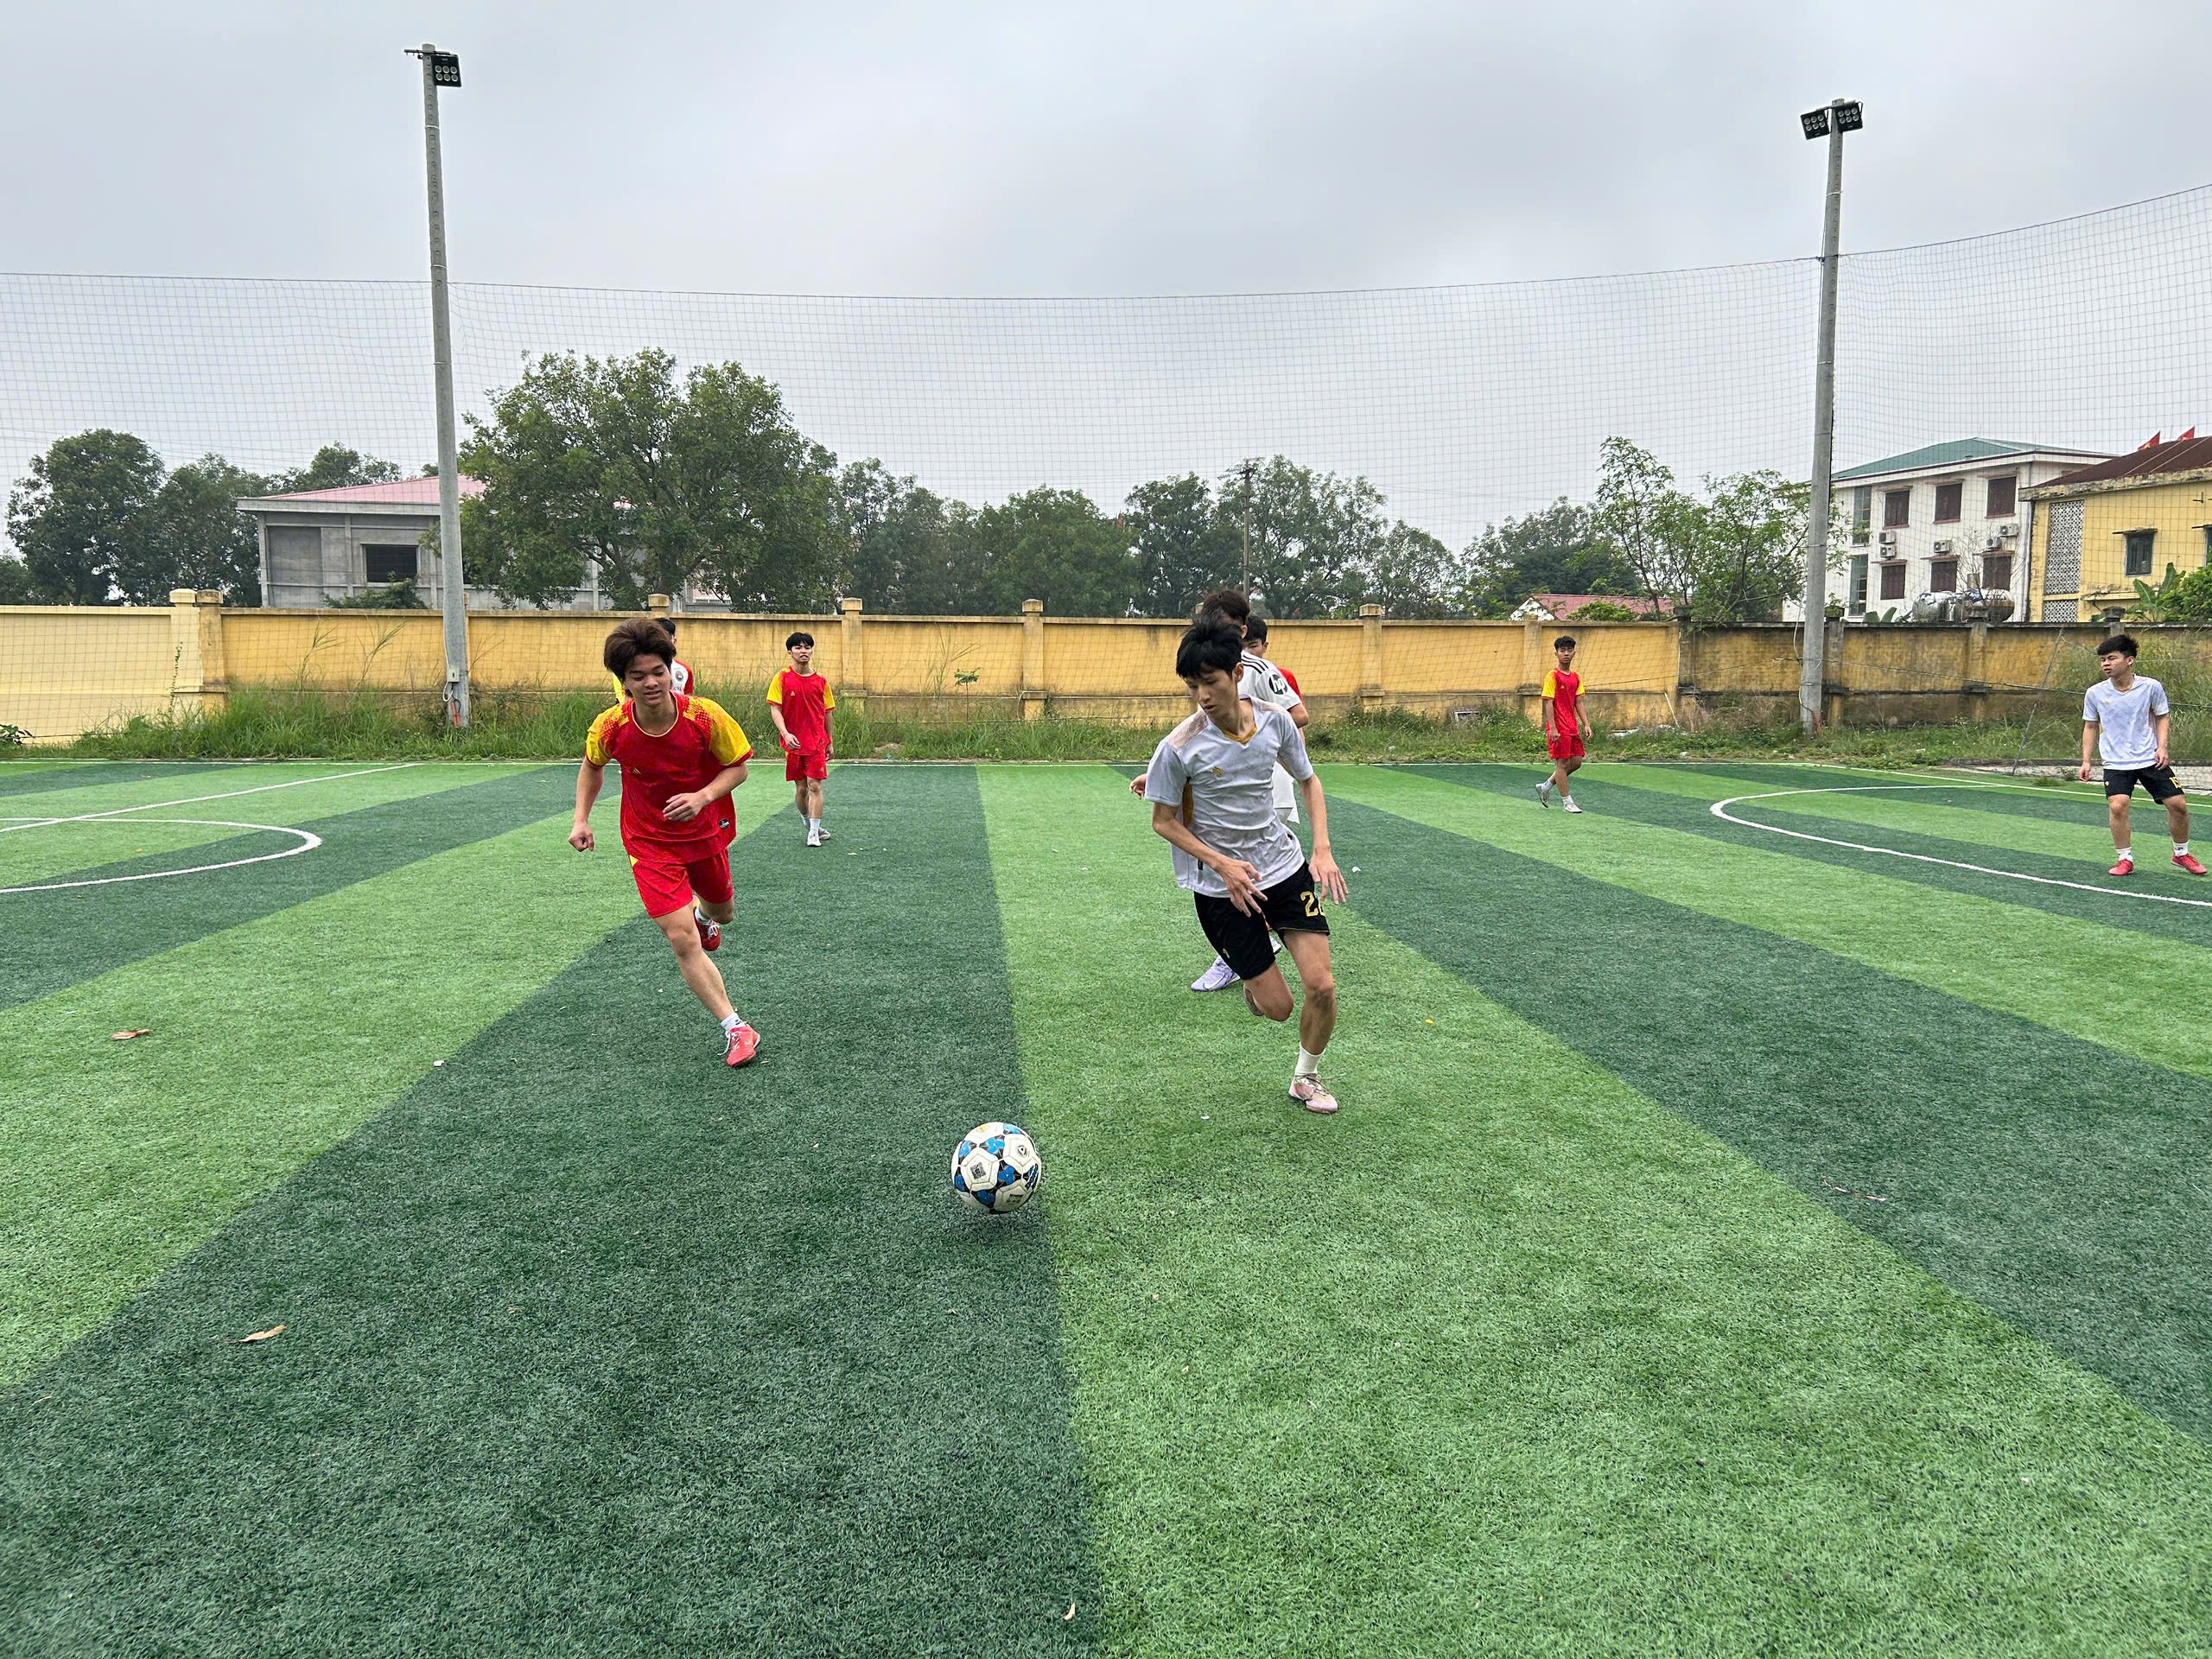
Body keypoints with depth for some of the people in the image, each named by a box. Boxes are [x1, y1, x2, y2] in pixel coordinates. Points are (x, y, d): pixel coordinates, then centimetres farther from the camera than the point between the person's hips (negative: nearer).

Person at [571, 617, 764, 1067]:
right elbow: (592, 765, 5)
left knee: (723, 913, 24)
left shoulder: (705, 717, -24)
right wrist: (581, 818, -3)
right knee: (682, 940, -14)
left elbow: (738, 767, -9)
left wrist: (703, 797, -26)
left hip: (707, 831, 1)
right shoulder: (610, 727, -19)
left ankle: (703, 912, 64)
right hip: (650, 841, -1)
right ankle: (736, 1029, -6)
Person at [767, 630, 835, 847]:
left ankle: (813, 833, -5)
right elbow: (775, 709, -6)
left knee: (814, 786, -8)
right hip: (793, 742, 0)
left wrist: (829, 743, 14)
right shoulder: (782, 678, -2)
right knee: (800, 788, 9)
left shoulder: (820, 681, 4)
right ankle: (809, 824, 32)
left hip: (816, 742, 0)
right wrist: (785, 734, -21)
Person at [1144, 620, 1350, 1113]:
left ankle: (1306, 1076, 22)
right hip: (1221, 886, -3)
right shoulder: (1179, 747, -18)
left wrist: (1323, 848, -2)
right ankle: (1252, 977, 37)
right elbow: (1164, 822, -7)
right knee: (1279, 1007, -1)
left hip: (1285, 866, 3)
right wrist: (1222, 864, -17)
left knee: (1322, 986, -6)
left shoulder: (1275, 721, -8)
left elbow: (1308, 780, 9)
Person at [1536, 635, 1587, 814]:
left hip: (1572, 727, 8)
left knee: (1576, 762, 9)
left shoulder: (1576, 677, 12)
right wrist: (1552, 728, -18)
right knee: (1562, 763, -3)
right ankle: (1567, 802, 4)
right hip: (1558, 727, -8)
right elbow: (1548, 703, -12)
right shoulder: (1552, 676, -8)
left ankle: (1545, 787, 23)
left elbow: (1578, 703, 15)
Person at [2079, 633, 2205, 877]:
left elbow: (2162, 717, 8)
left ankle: (2181, 854, 25)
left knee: (2178, 804, -1)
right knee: (2117, 806, -21)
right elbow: (2090, 727, 8)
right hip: (2116, 763, -1)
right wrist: (2086, 761, 5)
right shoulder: (2095, 693, -4)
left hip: (2151, 760, 1)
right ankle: (2125, 859, -4)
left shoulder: (2151, 686, -5)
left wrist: (2161, 747, -6)